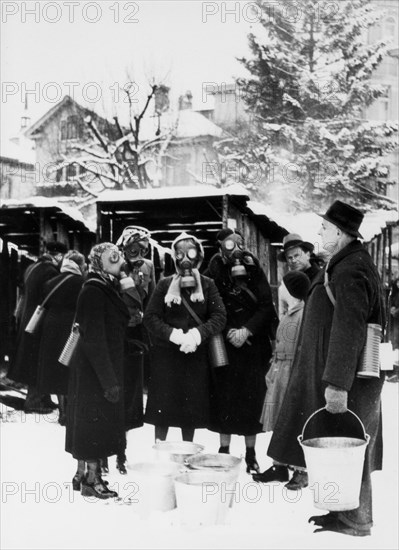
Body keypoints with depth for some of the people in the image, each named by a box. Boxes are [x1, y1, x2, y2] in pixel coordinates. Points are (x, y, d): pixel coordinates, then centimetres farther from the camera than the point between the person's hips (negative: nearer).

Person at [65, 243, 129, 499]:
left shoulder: (109, 288, 10)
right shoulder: (93, 292, -19)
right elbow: (94, 341, -21)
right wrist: (109, 380, -21)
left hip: (107, 366, 9)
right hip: (94, 369, -9)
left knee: (88, 421, 15)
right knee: (95, 419, -1)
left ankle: (82, 474, 26)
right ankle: (91, 480, 10)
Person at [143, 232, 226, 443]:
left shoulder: (207, 285, 3)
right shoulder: (164, 285, 1)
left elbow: (219, 317, -6)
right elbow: (150, 317, -4)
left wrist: (197, 334, -22)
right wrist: (174, 334, -19)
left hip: (196, 356, 1)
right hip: (166, 355, -1)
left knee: (191, 409, 9)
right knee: (162, 409, 2)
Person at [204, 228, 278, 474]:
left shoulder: (255, 272, 2)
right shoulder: (215, 273, 0)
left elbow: (266, 306, -3)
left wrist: (247, 330, -14)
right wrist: (228, 331, -13)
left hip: (254, 344, 1)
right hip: (225, 344, -1)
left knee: (253, 396, 2)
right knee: (225, 396, 0)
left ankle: (251, 453, 14)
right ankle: (224, 449, 14)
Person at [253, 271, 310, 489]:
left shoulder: (305, 314, -15)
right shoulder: (288, 314, 13)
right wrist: (273, 370, 16)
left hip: (293, 373, -9)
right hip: (280, 373, 9)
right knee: (280, 421, 13)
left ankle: (301, 471, 8)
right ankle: (279, 466, 23)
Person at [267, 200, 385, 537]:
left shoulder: (350, 271, -20)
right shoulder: (346, 263, 13)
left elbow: (347, 330, -25)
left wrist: (337, 383, -26)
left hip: (348, 375, -10)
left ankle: (354, 520, 13)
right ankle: (343, 509, 30)